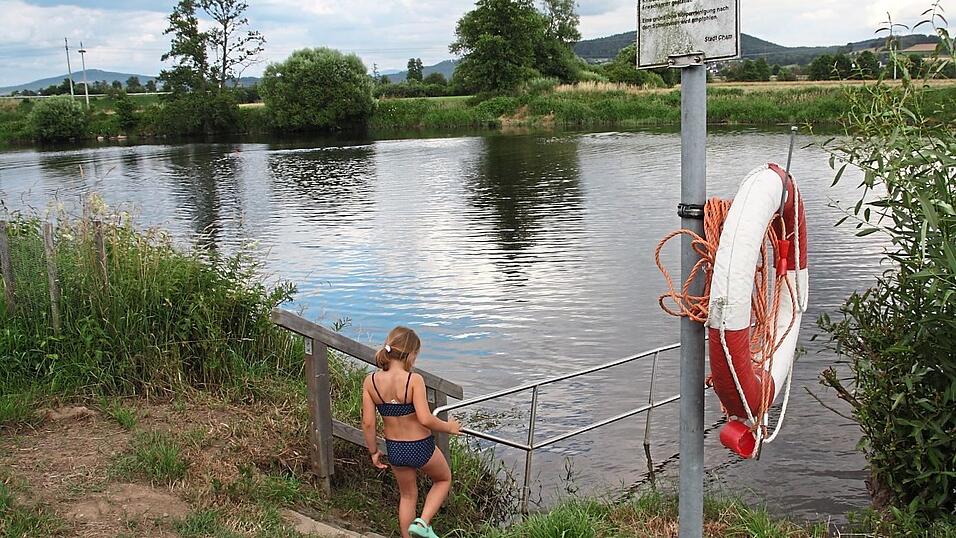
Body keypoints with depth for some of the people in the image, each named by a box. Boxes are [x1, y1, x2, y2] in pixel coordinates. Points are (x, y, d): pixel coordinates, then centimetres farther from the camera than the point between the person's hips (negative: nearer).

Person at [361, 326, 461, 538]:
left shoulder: (370, 381, -10)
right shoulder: (414, 380, -24)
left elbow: (368, 423, -7)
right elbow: (425, 419, -27)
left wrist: (374, 452, 7)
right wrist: (449, 427, -8)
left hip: (394, 449, 4)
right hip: (421, 447, -4)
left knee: (408, 496, 27)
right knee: (444, 479, 26)